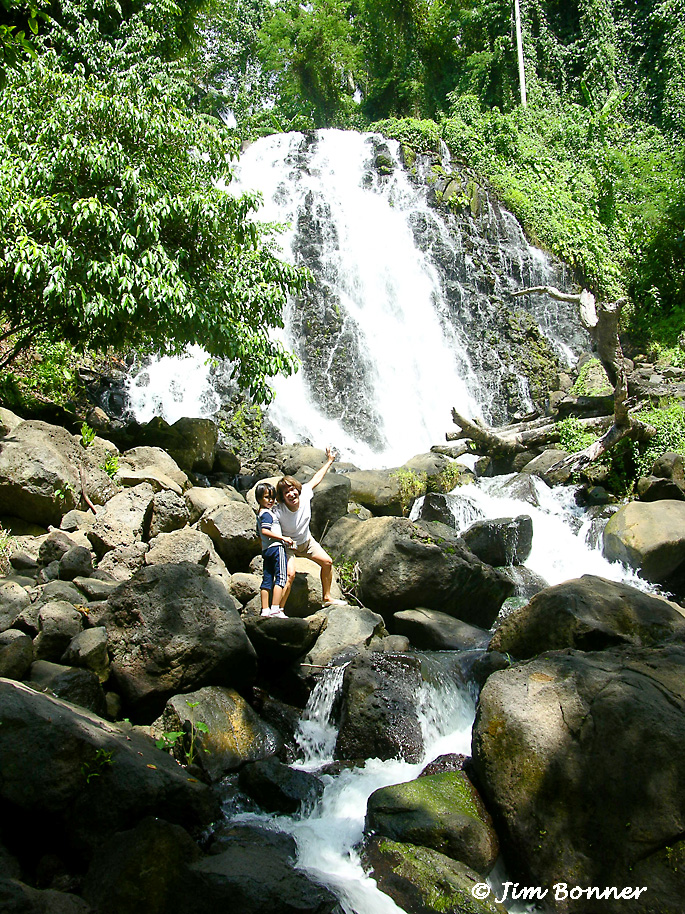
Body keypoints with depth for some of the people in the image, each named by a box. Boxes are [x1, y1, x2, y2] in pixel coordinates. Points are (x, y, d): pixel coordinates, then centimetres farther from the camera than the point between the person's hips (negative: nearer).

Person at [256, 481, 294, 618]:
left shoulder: (260, 514, 20)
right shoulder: (267, 513, -10)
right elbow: (265, 531, -23)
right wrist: (283, 538, -20)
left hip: (266, 549, 9)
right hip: (276, 547, -9)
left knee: (267, 580, 8)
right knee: (281, 578, -8)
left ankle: (265, 610, 9)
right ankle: (275, 609, -13)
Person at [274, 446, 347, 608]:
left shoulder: (305, 495, -22)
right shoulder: (278, 512, -34)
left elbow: (316, 479, -5)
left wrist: (329, 461, 3)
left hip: (306, 540, 6)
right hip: (287, 545, -6)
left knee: (327, 562, 7)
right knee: (289, 574, -25)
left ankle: (326, 598, 26)